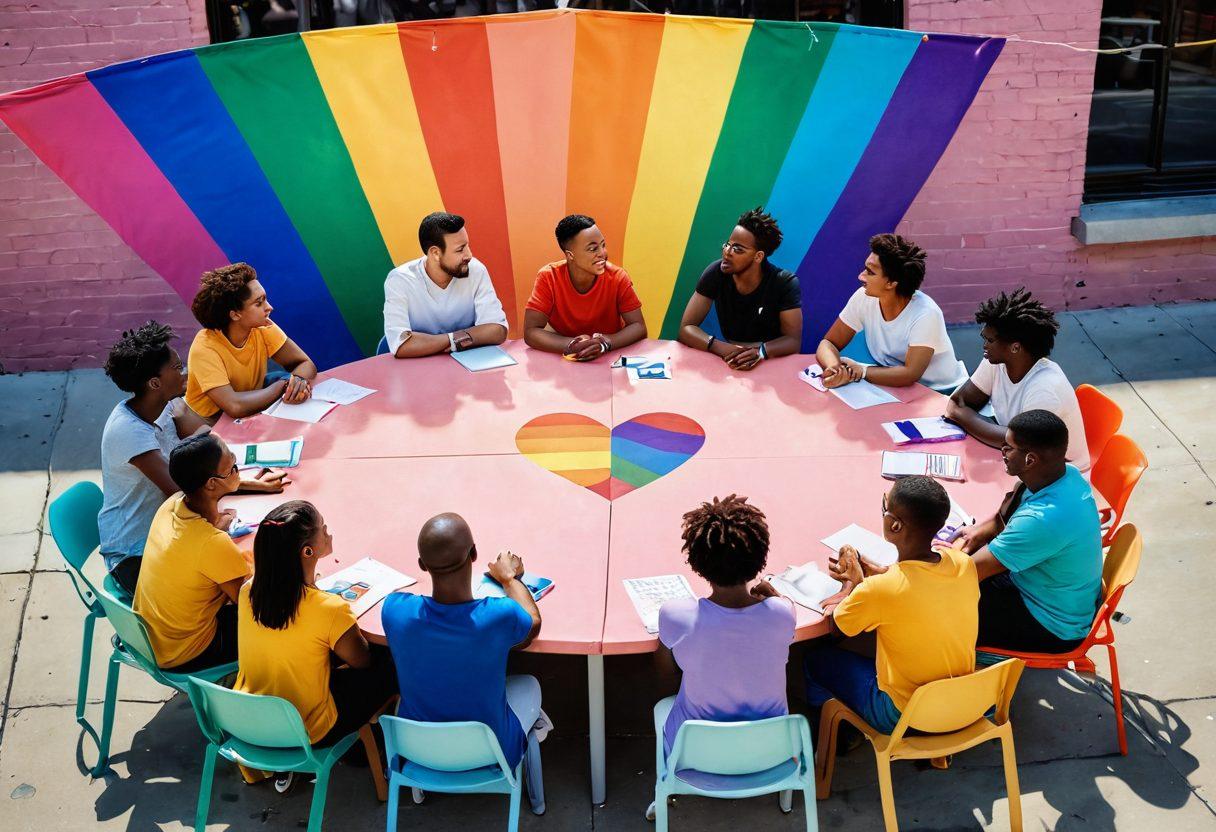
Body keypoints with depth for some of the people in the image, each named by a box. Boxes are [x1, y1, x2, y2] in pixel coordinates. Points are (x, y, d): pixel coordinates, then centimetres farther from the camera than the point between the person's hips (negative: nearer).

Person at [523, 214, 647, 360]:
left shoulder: (617, 278, -13)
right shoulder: (548, 277, -15)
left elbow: (639, 327, -11)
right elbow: (531, 332, -17)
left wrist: (605, 343, -31)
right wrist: (572, 346, -34)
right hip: (565, 360, 0)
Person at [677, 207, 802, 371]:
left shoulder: (786, 284, -13)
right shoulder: (716, 273, -11)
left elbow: (793, 341, -14)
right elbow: (686, 328, -13)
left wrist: (760, 351, -35)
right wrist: (721, 348, -31)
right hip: (729, 361, 1)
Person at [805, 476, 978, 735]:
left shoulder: (879, 589, -31)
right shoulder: (964, 563, -14)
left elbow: (834, 625, -9)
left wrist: (854, 581, 7)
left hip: (903, 717, -5)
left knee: (817, 659, 15)